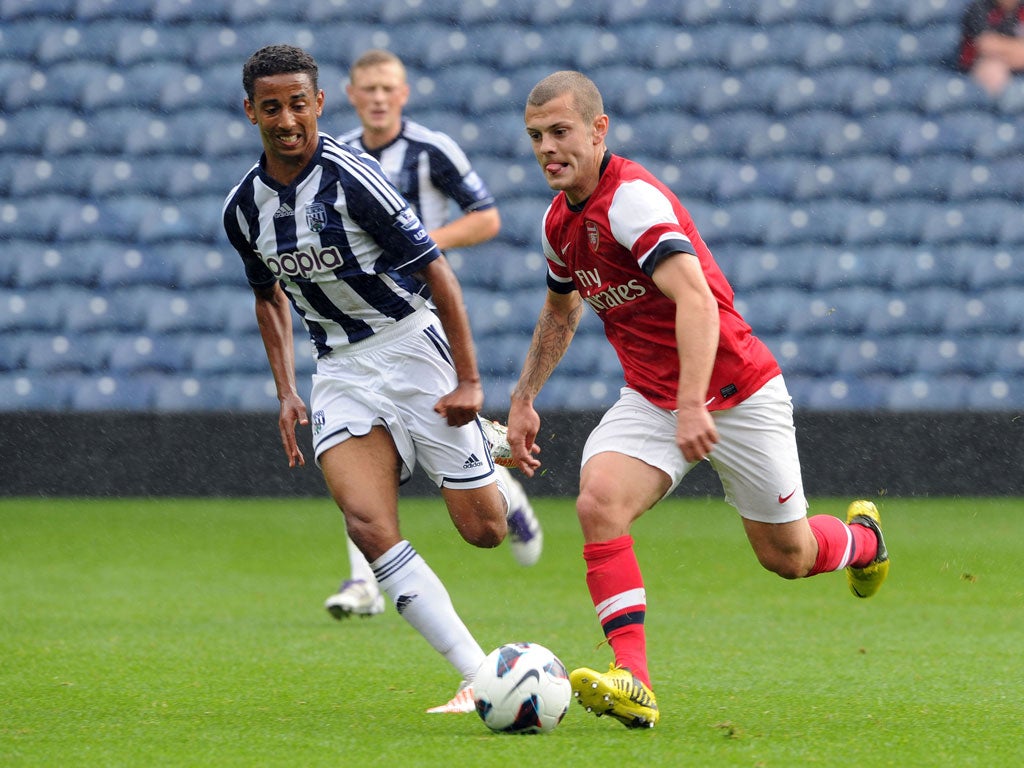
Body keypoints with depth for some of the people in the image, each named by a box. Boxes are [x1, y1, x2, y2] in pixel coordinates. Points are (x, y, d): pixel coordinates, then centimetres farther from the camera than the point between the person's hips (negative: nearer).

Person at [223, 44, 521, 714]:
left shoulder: (350, 176, -17)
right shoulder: (244, 207, 2)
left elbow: (435, 269, -14)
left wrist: (469, 381, -15)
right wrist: (287, 393, 13)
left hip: (412, 343, -4)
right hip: (341, 368, 5)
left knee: (482, 530, -4)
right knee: (368, 523, -19)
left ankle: (498, 482, 37)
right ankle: (481, 678, -18)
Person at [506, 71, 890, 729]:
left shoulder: (632, 196, -24)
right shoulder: (561, 220, 4)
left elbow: (696, 299, -35)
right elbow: (561, 311, 25)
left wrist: (693, 405, -43)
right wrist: (523, 398, 21)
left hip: (737, 394, -6)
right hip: (650, 399, 6)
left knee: (788, 556, 8)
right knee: (598, 502, -23)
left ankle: (863, 538, 45)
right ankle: (633, 682, -27)